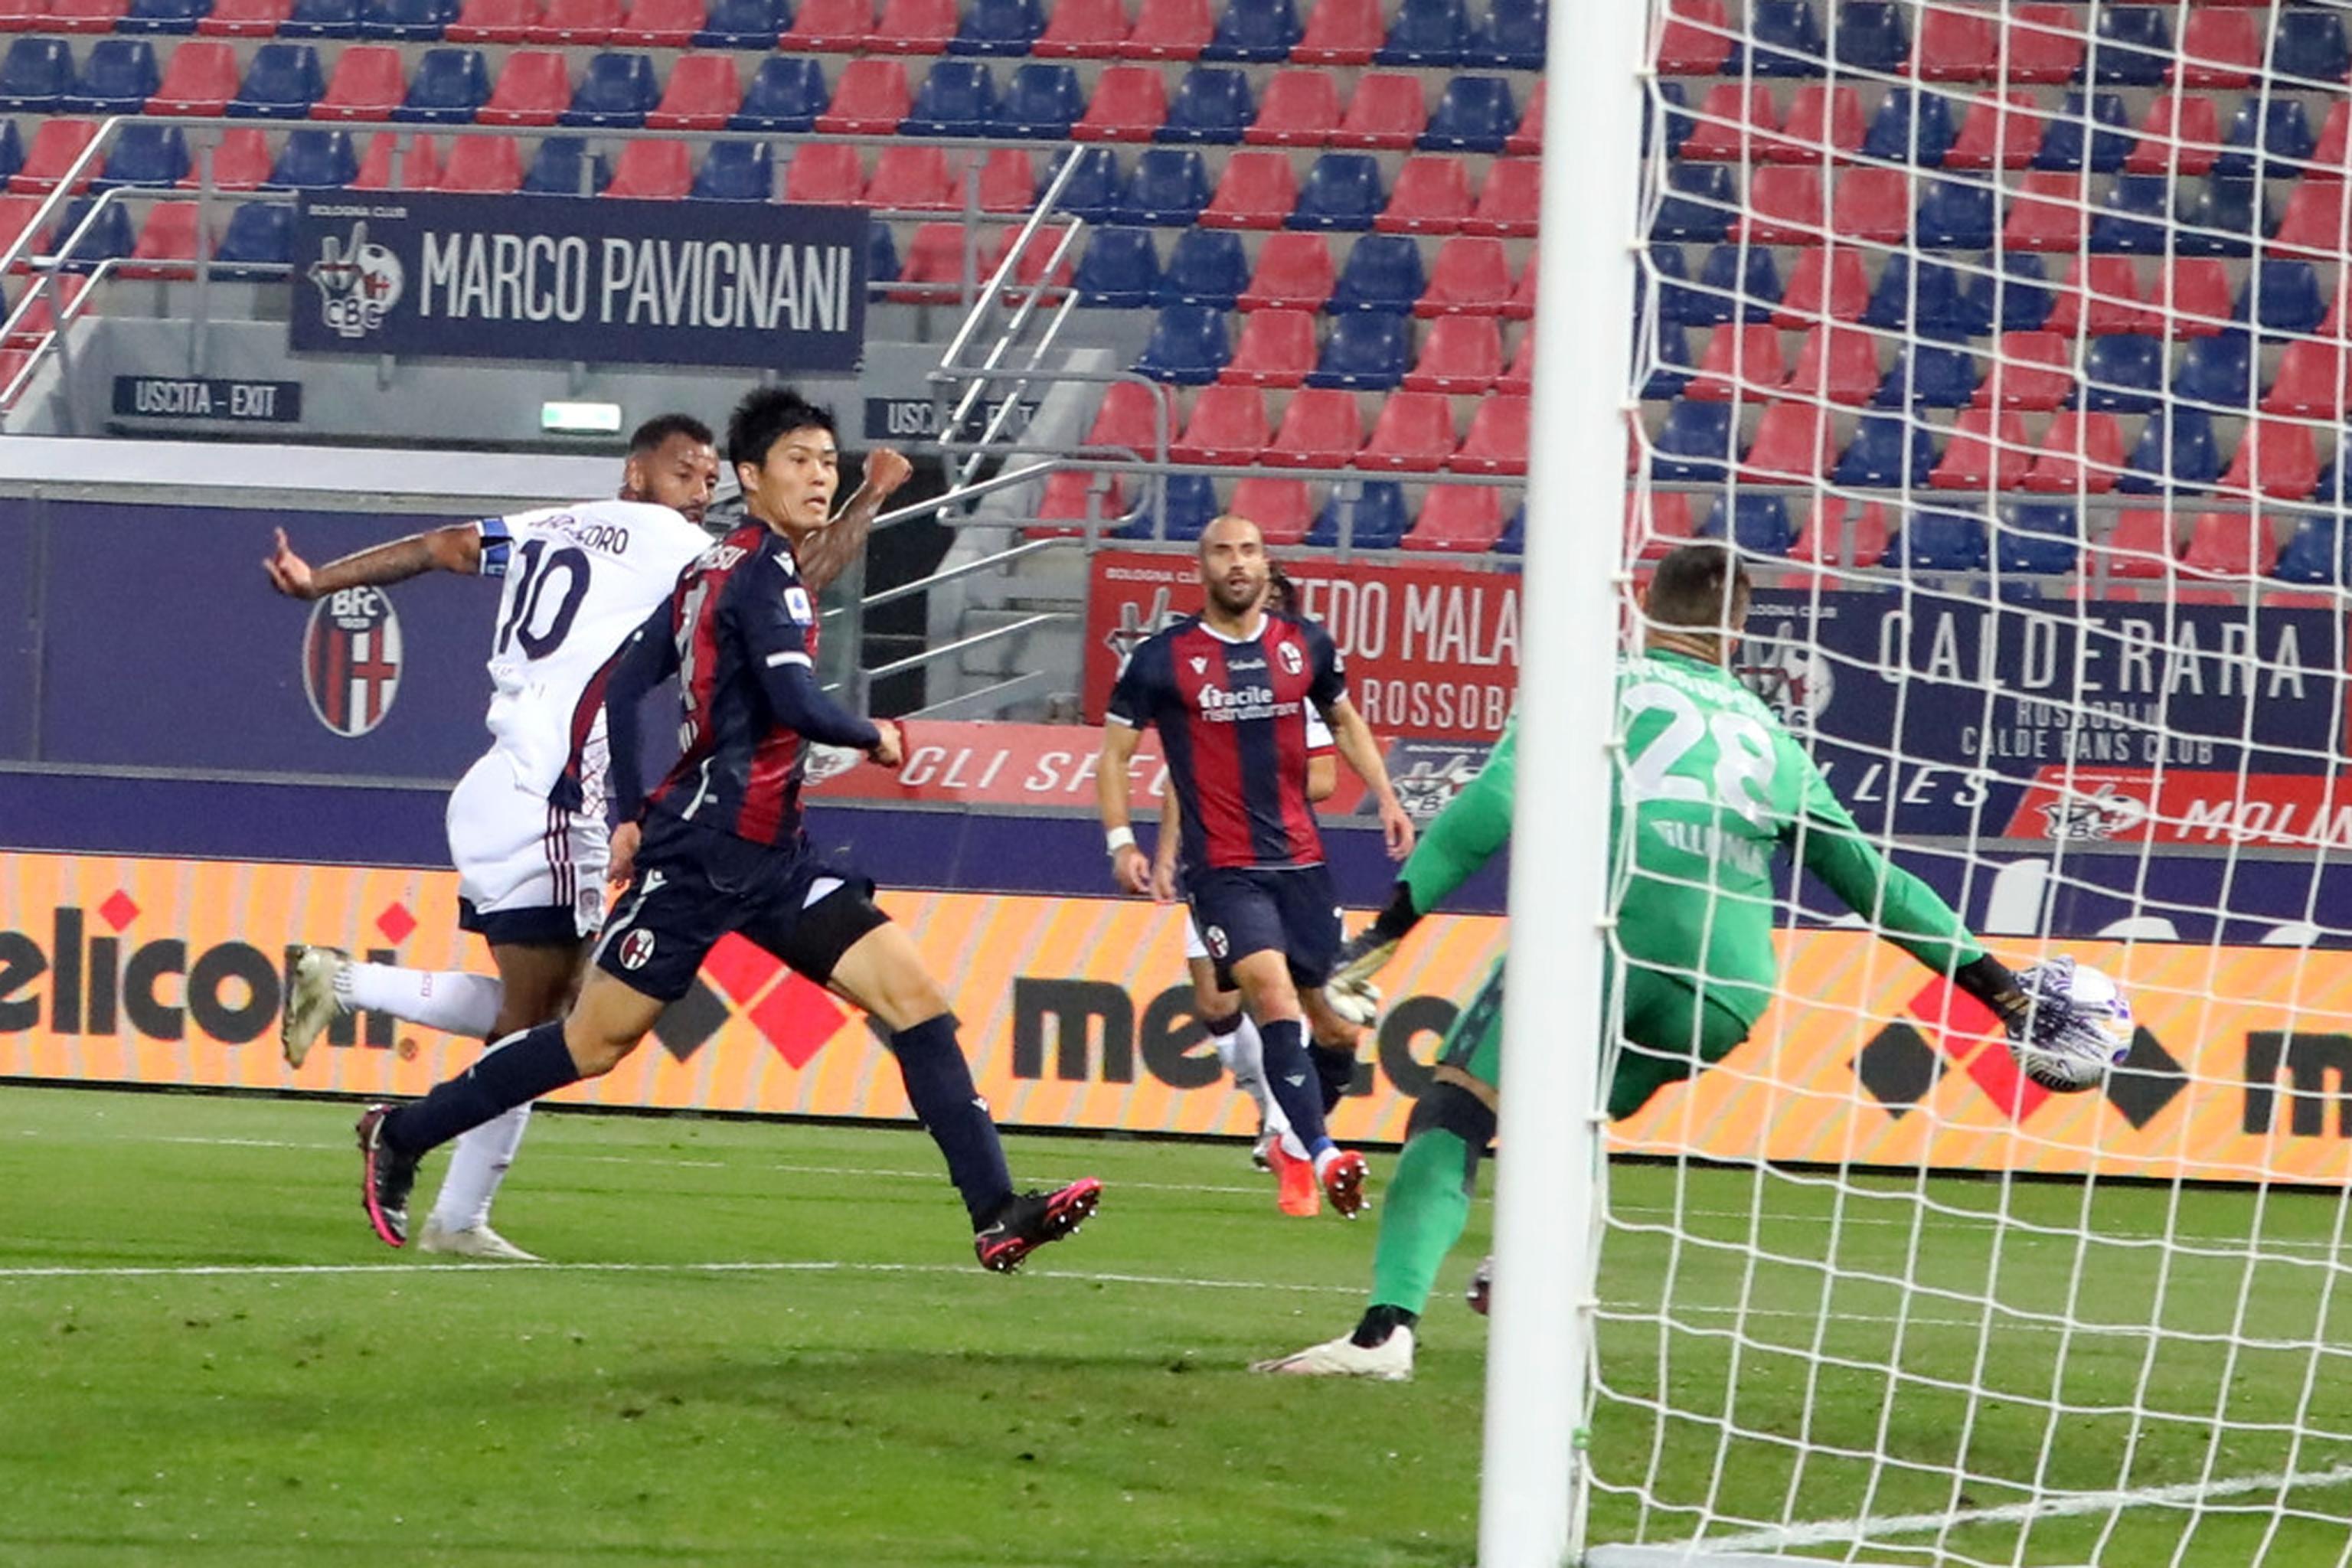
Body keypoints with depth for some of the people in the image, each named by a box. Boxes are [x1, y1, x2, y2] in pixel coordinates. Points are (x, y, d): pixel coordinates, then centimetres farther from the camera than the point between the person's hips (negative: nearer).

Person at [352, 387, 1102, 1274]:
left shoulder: (715, 567, 15)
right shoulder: (765, 569, -13)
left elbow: (624, 683, 17)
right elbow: (797, 703, -24)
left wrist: (631, 813, 20)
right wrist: (875, 738, -5)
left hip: (771, 862, 9)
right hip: (704, 854, -9)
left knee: (913, 994, -4)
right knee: (595, 1044, 1)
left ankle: (996, 1214, -11)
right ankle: (400, 1138, 19)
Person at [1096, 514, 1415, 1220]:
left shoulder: (1306, 645, 7)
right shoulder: (1163, 657, -3)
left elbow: (1345, 720, 25)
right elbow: (1114, 751, 4)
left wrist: (1386, 797, 14)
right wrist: (1121, 841, -7)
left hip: (1302, 862, 5)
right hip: (1222, 867, -5)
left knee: (1331, 1019, 8)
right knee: (1272, 990, -24)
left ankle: (1289, 1131, 37)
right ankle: (1322, 1156, -30)